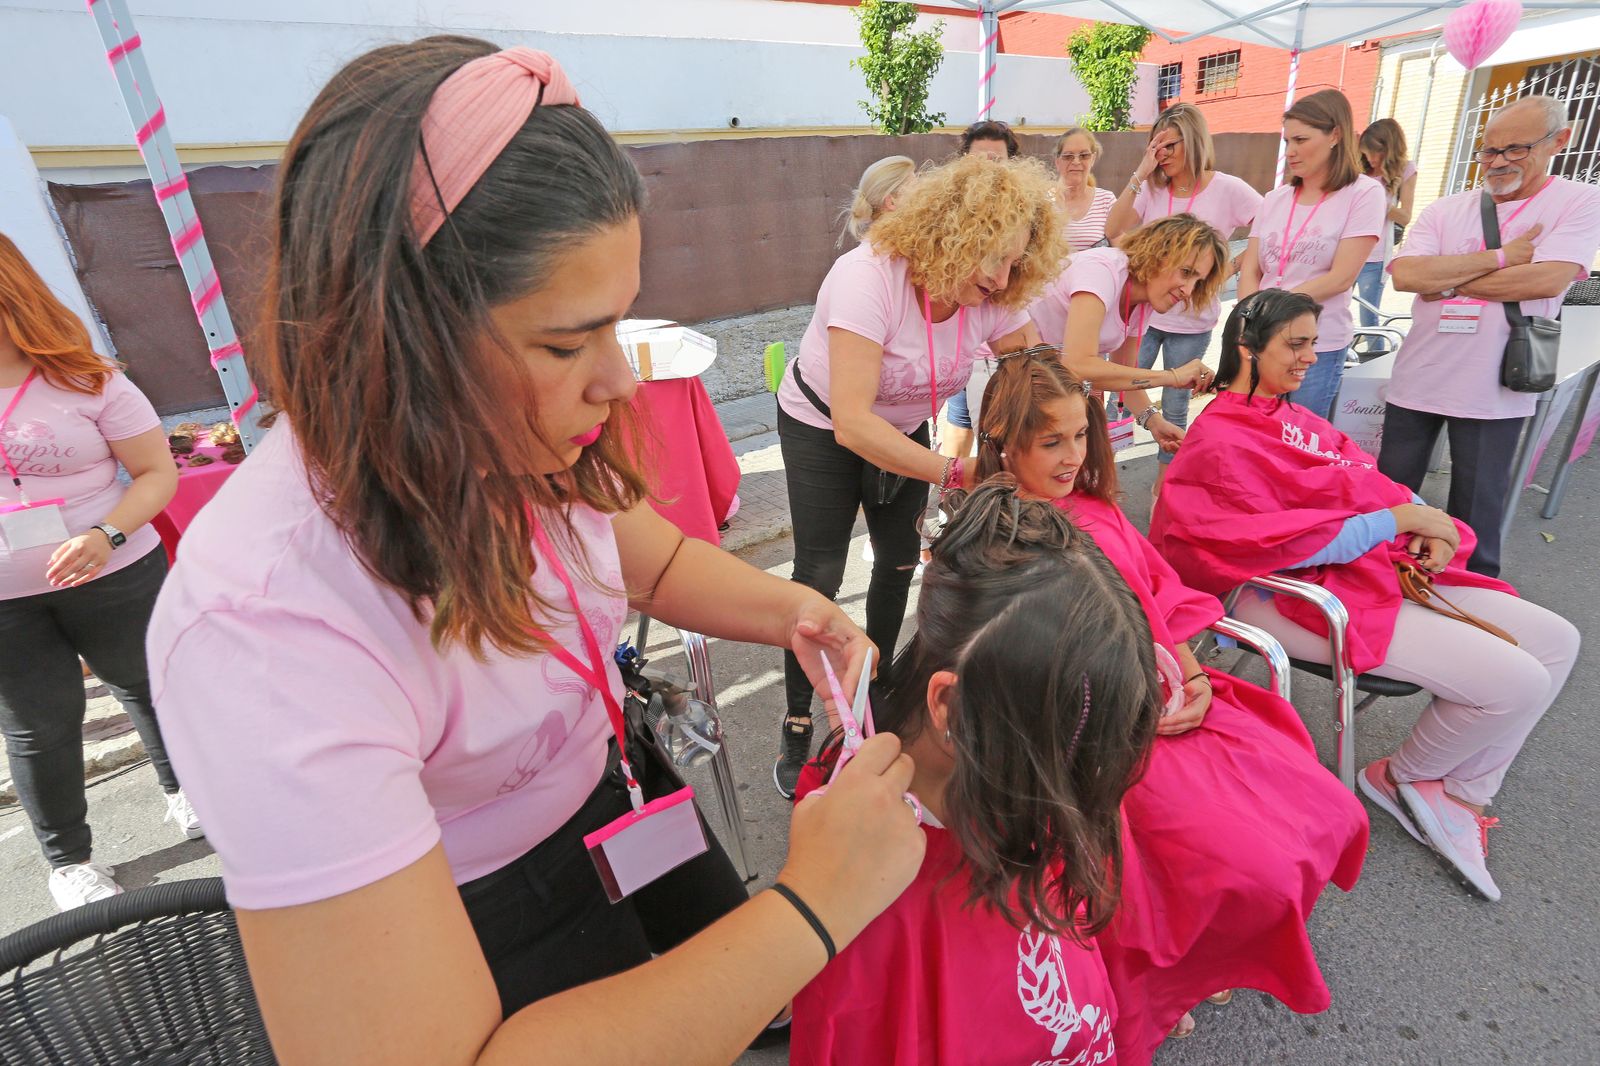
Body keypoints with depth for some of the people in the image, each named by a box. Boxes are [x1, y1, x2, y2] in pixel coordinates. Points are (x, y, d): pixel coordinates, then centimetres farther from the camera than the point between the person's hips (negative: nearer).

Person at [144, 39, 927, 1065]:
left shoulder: (510, 436, -20)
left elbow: (652, 556, 0)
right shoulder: (267, 633, -38)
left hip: (610, 803, 5)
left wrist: (791, 609, -19)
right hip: (494, 943, -5)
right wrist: (813, 906, -36)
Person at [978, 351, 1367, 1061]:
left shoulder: (1096, 510, 16)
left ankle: (1199, 956, 22)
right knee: (1251, 868, -17)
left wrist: (1195, 681, 0)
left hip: (1173, 705, 8)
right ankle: (1158, 979, 14)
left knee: (1328, 815, 2)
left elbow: (1163, 603, 16)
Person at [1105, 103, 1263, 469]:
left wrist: (1234, 267, -9)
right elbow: (1113, 232, -14)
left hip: (1192, 321, -2)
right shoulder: (1152, 188, 0)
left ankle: (1164, 483, 25)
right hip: (1143, 311, 2)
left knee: (1174, 408, 10)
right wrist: (1140, 174, -16)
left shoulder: (1228, 190, -7)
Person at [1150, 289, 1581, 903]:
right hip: (1296, 596, -10)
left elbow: (1364, 479, 14)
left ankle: (1461, 796, 14)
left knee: (1557, 642, 6)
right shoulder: (1219, 443, -15)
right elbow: (1281, 544, -21)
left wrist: (1430, 529, -5)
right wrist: (1398, 518, -15)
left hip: (1376, 566, 10)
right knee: (1515, 681, -17)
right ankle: (1402, 777, 12)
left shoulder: (1287, 415, 15)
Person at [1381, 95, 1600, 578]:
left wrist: (1447, 282, -9)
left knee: (1476, 512, 7)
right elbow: (1405, 274, -10)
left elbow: (1546, 280, -15)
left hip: (1493, 390, -2)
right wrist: (1500, 257, -11)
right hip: (1417, 379, 3)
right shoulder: (1444, 211, 7)